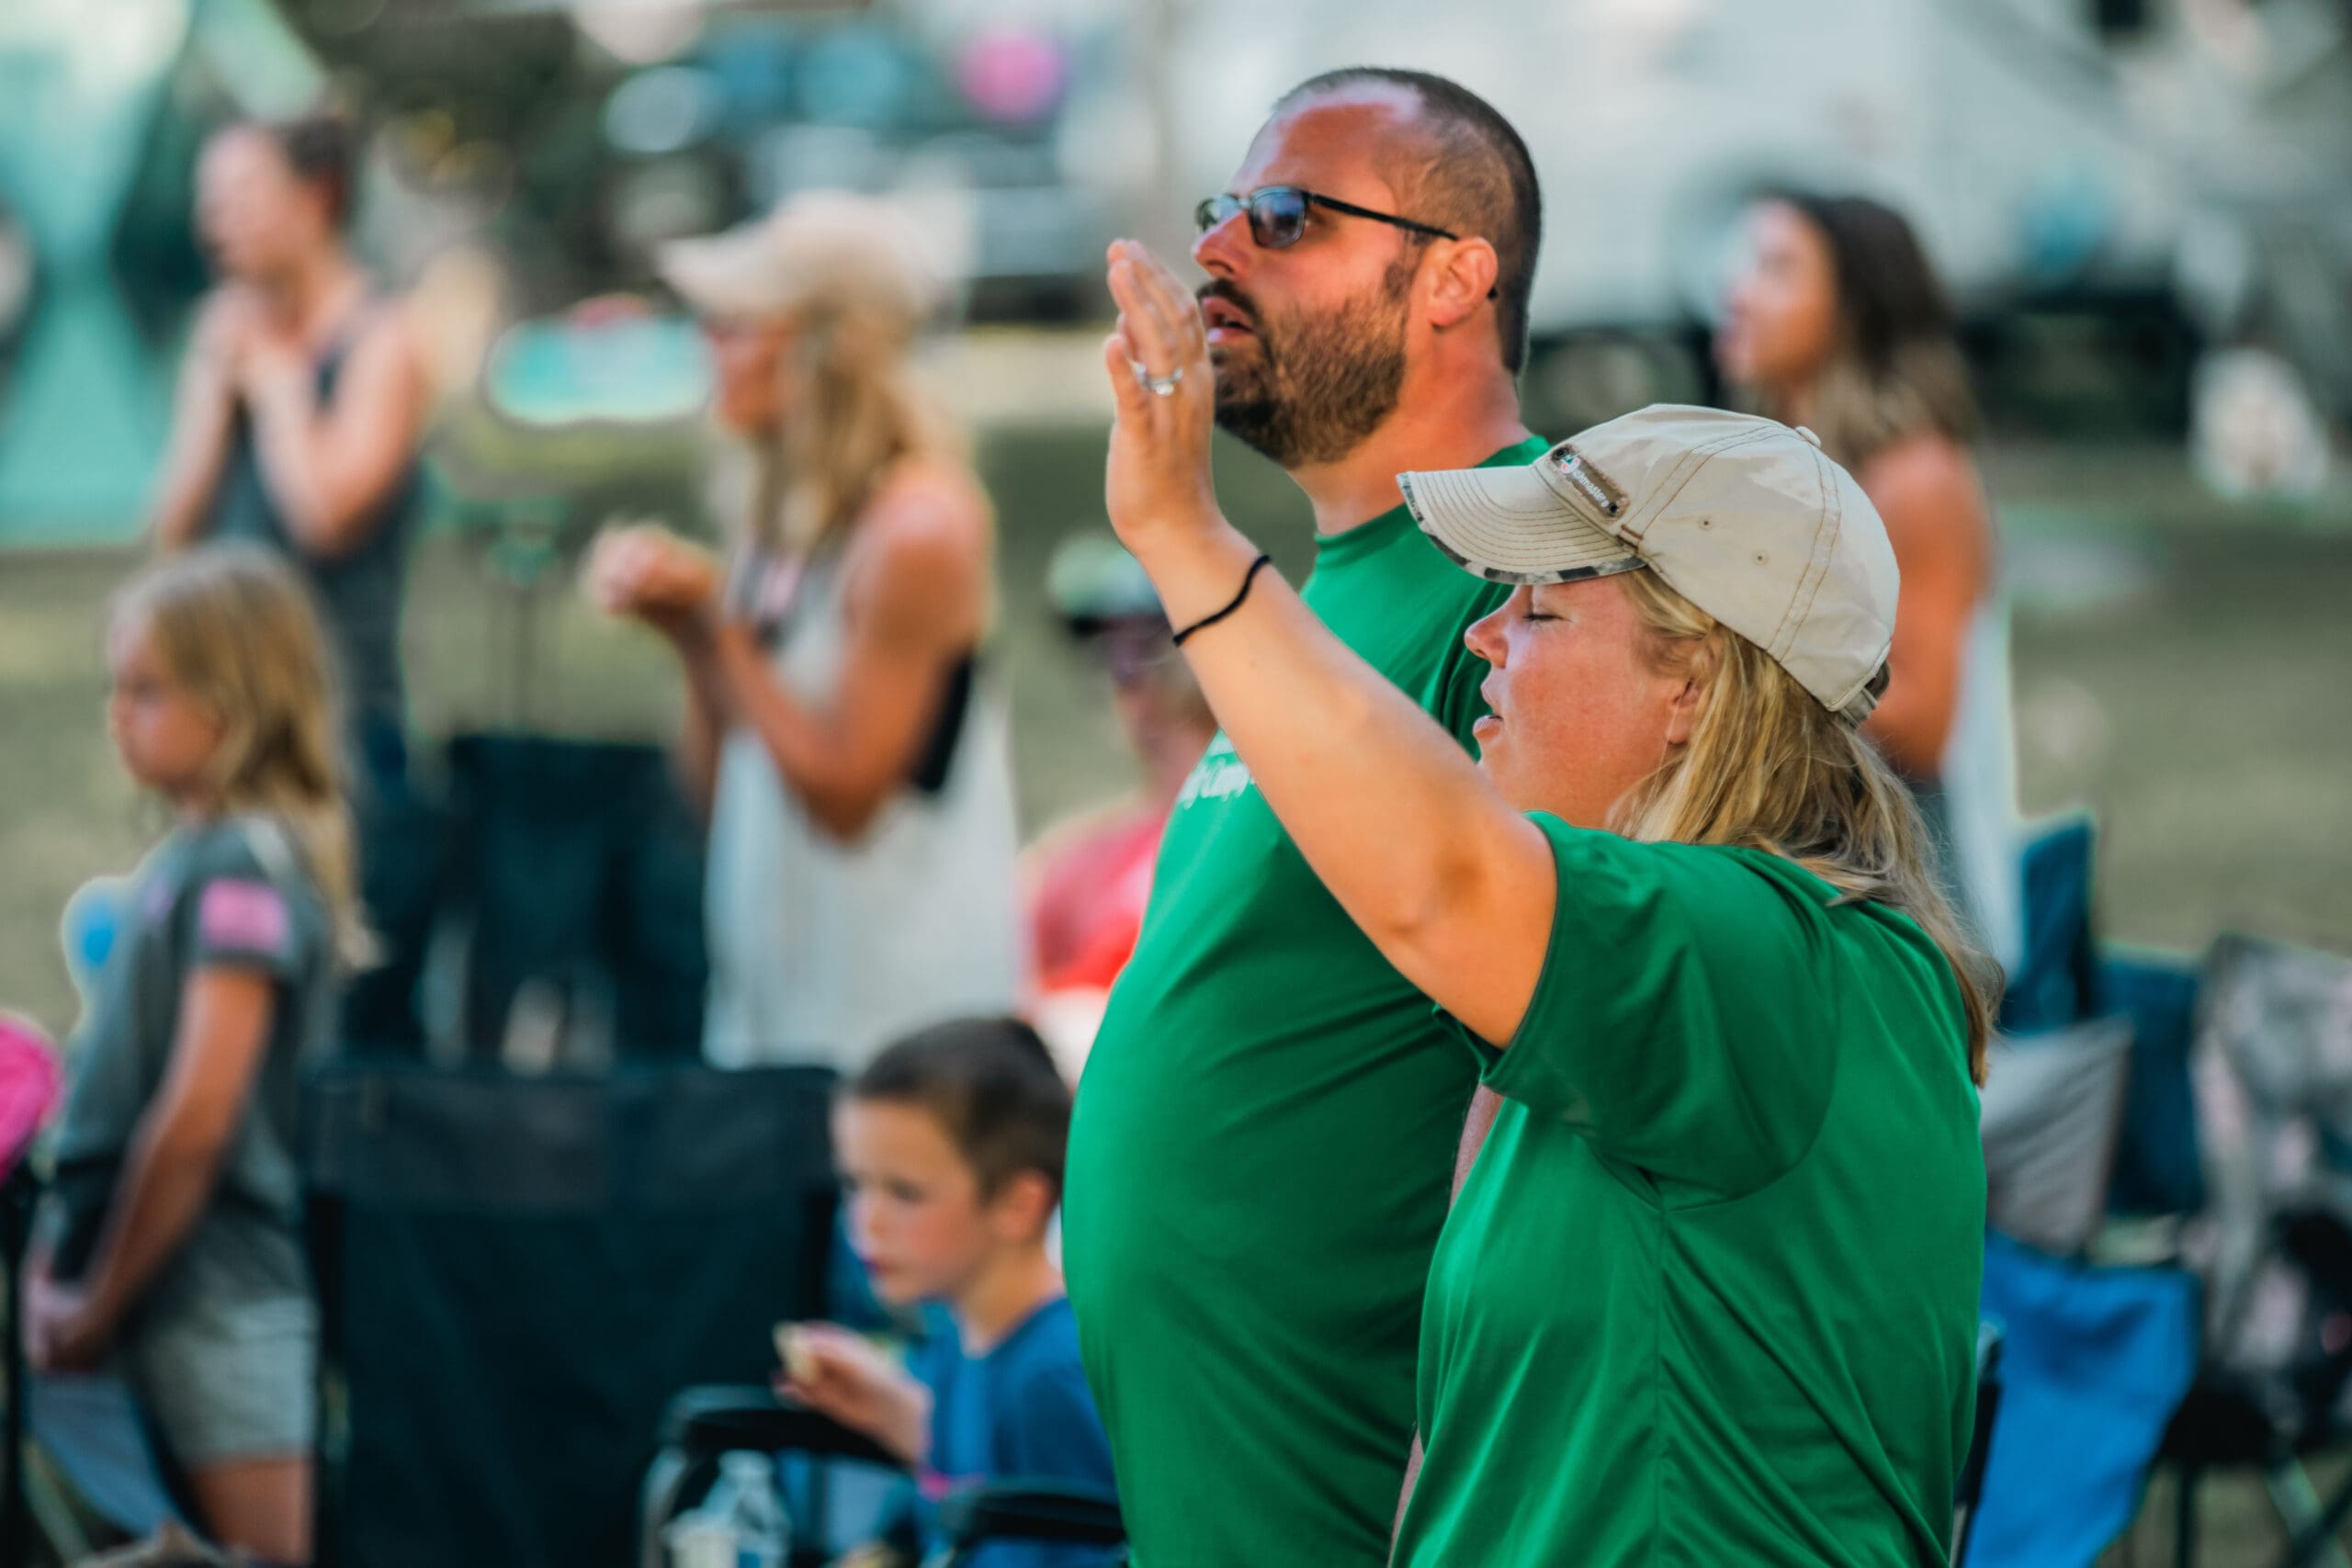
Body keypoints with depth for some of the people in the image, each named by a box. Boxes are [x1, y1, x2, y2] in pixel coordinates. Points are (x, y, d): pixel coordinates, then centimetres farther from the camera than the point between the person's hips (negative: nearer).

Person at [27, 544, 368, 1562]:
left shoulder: (244, 869, -13)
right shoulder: (192, 855, 13)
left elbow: (195, 1121, -18)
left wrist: (98, 1304, -11)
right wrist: (64, 1260, 9)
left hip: (222, 1291, -9)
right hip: (172, 1290, 9)